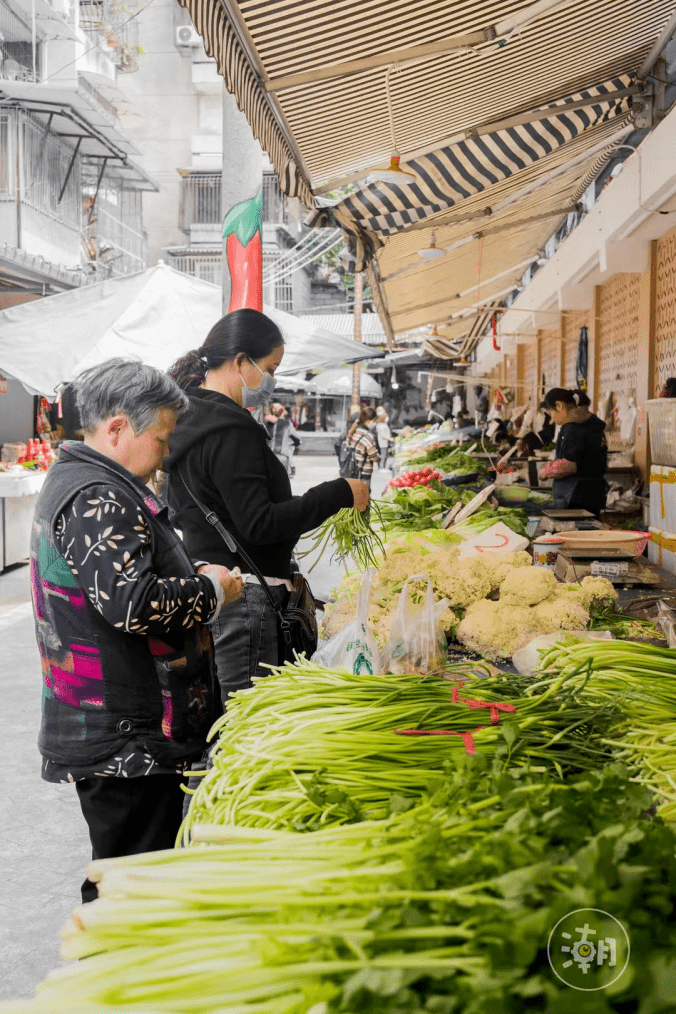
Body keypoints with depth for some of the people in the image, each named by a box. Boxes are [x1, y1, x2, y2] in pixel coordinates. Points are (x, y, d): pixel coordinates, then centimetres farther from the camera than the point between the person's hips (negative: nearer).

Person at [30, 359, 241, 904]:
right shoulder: (98, 498, -19)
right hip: (124, 738, -11)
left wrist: (191, 576, 13)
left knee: (122, 873, 21)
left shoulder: (73, 481, 16)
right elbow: (134, 604, -29)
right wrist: (210, 589, -13)